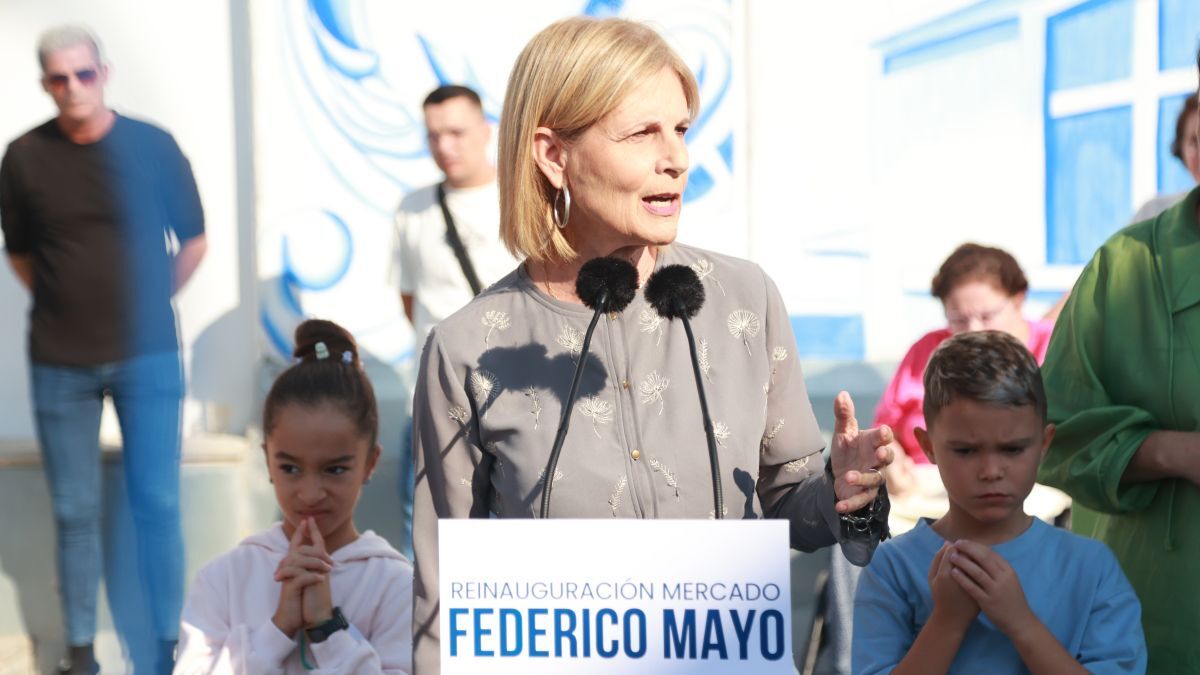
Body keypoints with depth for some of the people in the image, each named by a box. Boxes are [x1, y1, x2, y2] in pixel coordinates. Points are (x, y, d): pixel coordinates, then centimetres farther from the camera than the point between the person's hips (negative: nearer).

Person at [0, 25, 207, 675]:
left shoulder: (152, 146, -4)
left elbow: (193, 241, 8)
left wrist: (148, 303, 9)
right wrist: (68, 306, 7)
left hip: (148, 356, 0)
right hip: (60, 364, 0)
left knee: (157, 503, 3)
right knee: (75, 511, 7)